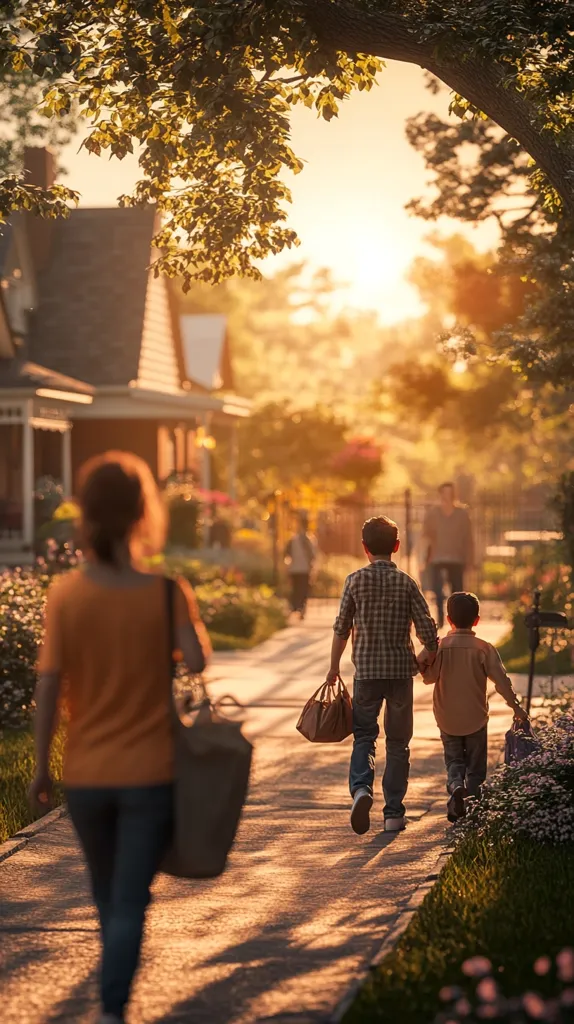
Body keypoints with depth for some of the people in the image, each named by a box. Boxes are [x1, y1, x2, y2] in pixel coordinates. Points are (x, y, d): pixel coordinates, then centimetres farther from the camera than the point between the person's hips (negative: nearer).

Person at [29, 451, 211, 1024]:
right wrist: (192, 616, 3)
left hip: (85, 773, 2)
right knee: (130, 899, 3)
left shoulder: (65, 594, -8)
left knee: (107, 892, 23)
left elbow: (48, 686, -9)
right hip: (150, 771, -2)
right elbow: (196, 660, -17)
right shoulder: (165, 587, -11)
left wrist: (41, 767, 0)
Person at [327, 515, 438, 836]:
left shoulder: (356, 580, -3)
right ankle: (394, 812, 11)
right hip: (401, 669, 0)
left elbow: (342, 628, 0)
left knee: (364, 734, 11)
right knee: (398, 742, 11)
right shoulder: (406, 582, -3)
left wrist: (334, 666, 13)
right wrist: (428, 657, 14)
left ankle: (361, 788, -17)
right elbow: (428, 630, -7)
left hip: (366, 669, 0)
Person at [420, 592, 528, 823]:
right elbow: (501, 679, -11)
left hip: (447, 719, 1)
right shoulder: (484, 648, -10)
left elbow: (429, 677, -9)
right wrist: (516, 706, -5)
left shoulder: (441, 647, -8)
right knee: (475, 765, 12)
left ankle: (455, 786, -14)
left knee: (453, 760, 14)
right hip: (475, 719, -1)